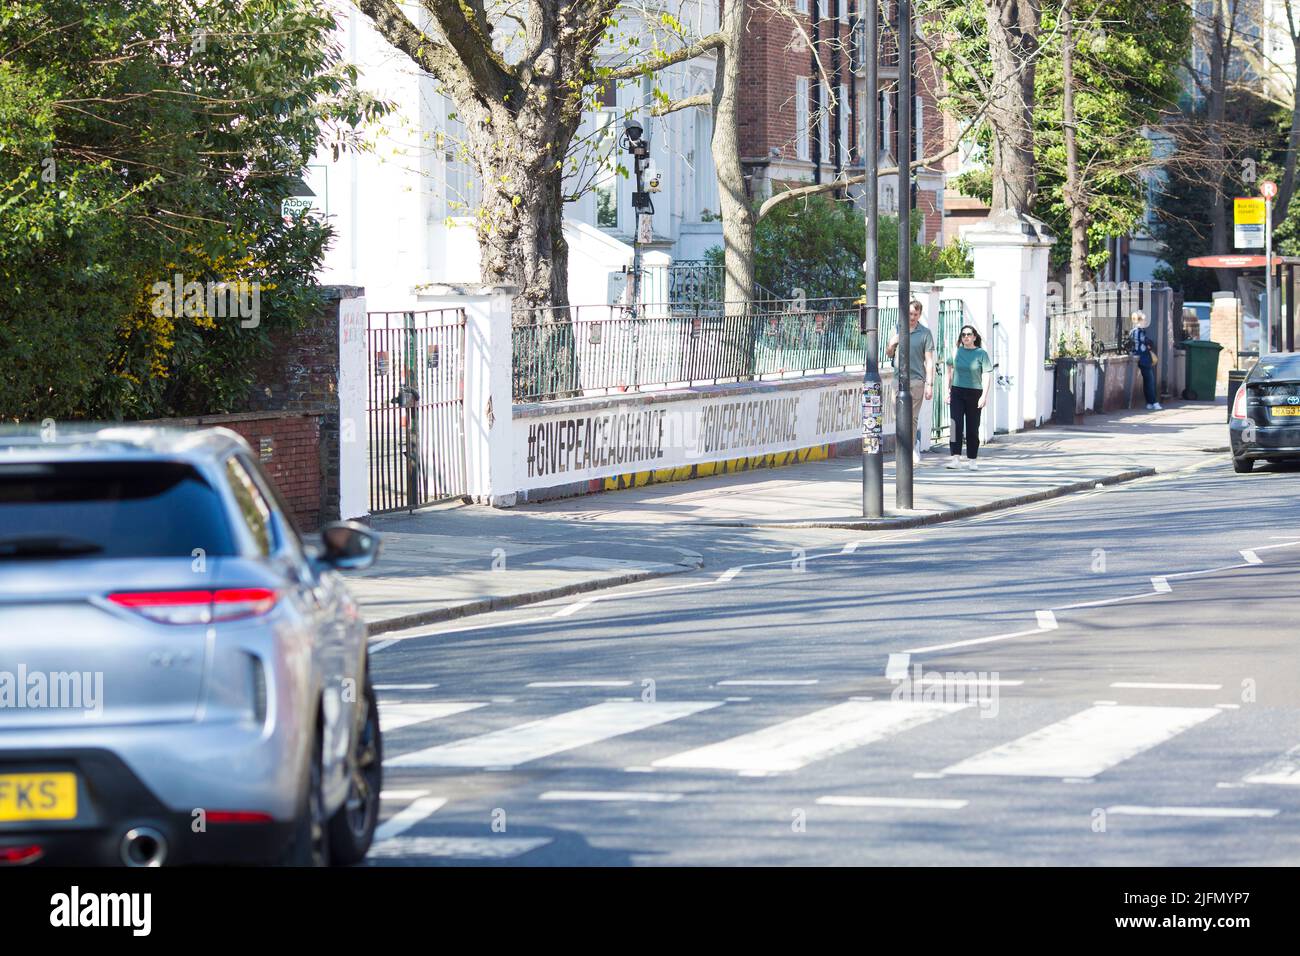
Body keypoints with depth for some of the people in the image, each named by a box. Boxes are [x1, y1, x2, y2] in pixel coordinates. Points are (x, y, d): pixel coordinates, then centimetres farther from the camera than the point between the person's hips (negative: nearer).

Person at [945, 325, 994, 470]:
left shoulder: (981, 354, 0)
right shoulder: (956, 352, 7)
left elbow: (987, 376, -3)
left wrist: (984, 396, -11)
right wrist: (948, 391, 16)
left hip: (974, 394, -1)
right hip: (957, 393, 1)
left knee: (972, 428, 5)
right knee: (955, 425, -13)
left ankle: (972, 460, 15)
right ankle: (956, 458, -17)